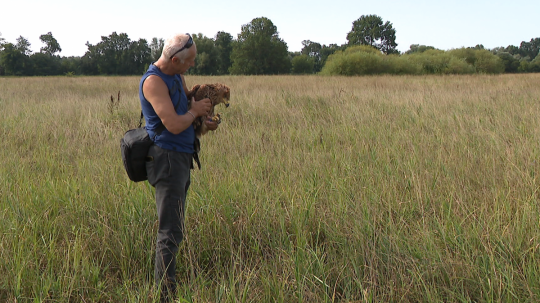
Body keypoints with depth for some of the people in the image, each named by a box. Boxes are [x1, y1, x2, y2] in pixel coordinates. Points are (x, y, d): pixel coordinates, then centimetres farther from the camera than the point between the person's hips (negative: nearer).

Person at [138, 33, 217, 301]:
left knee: (173, 228, 16)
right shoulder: (153, 81, -17)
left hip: (181, 158, 10)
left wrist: (203, 122, 8)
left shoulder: (177, 76, 12)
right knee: (171, 232, -10)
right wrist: (194, 111, -6)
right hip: (167, 158, -10)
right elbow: (174, 124, -25)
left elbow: (188, 101, 29)